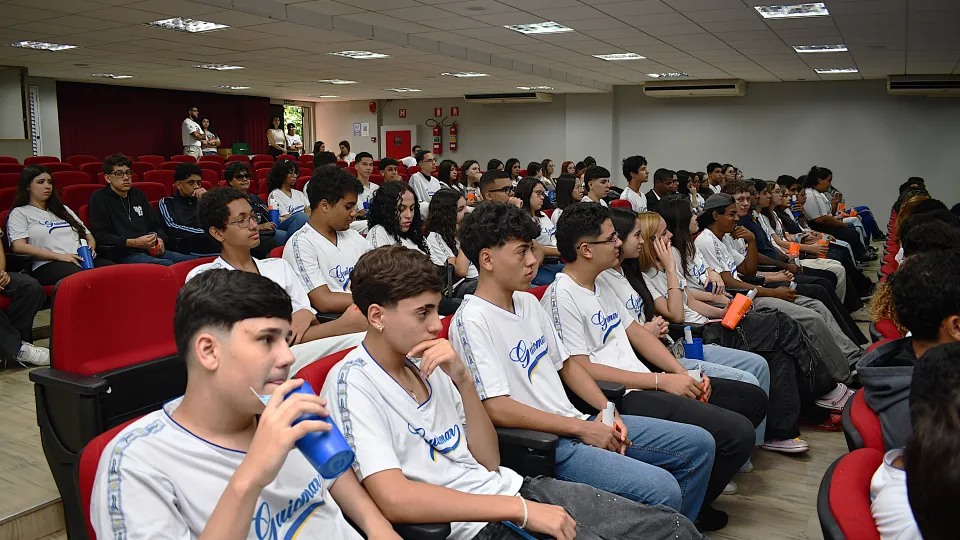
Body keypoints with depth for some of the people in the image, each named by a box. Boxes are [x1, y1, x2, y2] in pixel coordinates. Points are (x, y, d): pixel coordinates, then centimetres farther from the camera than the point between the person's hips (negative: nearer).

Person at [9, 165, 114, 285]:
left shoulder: (63, 210, 32)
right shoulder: (19, 213, 15)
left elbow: (89, 236, 30)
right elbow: (19, 247, -1)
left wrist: (91, 249, 4)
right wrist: (58, 256, -13)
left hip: (82, 260, 5)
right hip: (47, 265, -5)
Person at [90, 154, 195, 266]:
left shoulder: (138, 195, 24)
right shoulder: (99, 198, 5)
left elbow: (156, 225, 28)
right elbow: (101, 236, -6)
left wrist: (160, 240, 4)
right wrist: (134, 243, -18)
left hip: (152, 252, 6)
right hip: (123, 255, -6)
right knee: (167, 265, -36)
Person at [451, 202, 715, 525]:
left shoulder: (528, 302, 12)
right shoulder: (473, 320, -15)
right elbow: (497, 408, -21)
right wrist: (582, 429, -16)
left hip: (576, 422, 9)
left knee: (699, 444, 8)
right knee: (662, 490, -26)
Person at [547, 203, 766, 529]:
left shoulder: (600, 286, 16)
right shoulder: (561, 296, -15)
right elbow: (581, 370, -19)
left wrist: (684, 374, 3)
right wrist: (661, 381, -16)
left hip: (643, 383, 10)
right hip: (620, 399, -10)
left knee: (753, 399, 11)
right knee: (738, 433, -20)